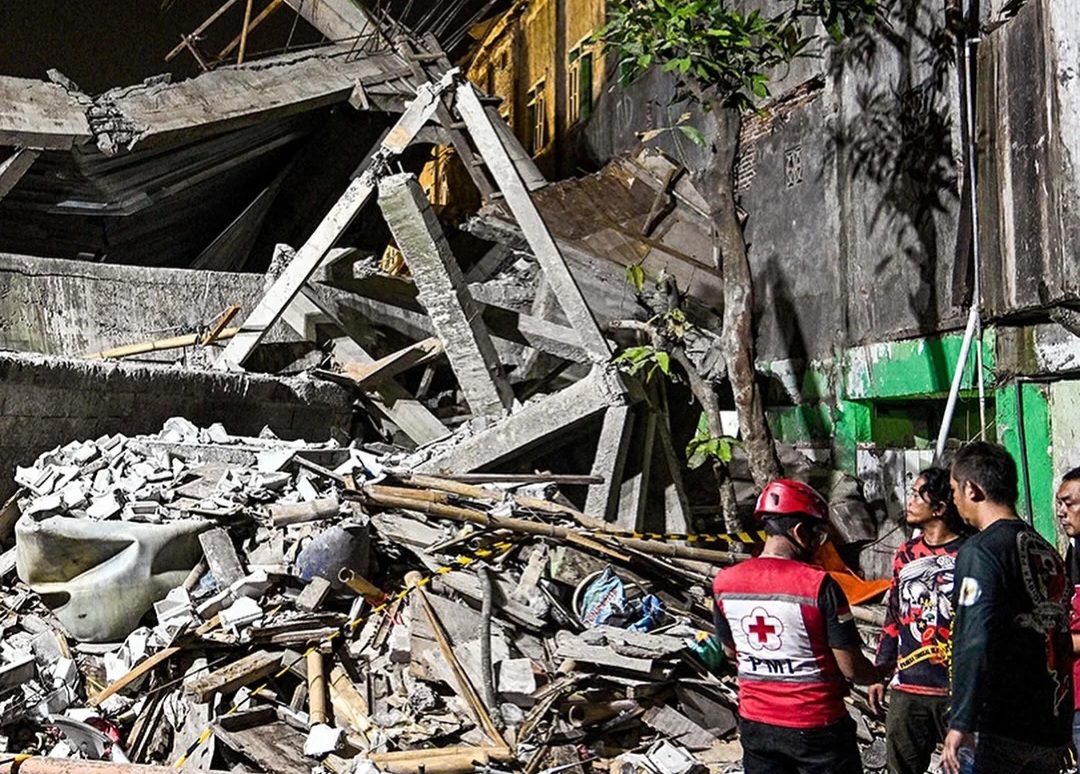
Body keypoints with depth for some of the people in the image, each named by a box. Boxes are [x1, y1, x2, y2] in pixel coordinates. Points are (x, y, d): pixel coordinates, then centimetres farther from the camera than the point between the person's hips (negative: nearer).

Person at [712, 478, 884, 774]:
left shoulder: (724, 583, -5)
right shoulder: (818, 584, -20)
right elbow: (852, 669, -15)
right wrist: (880, 674, 6)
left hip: (756, 724, 5)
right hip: (816, 727, -4)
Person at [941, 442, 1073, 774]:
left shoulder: (979, 551, -12)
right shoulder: (1047, 551, 11)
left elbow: (975, 644, -21)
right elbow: (1061, 638, 17)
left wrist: (961, 723, -20)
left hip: (999, 732, -7)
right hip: (1052, 729, 8)